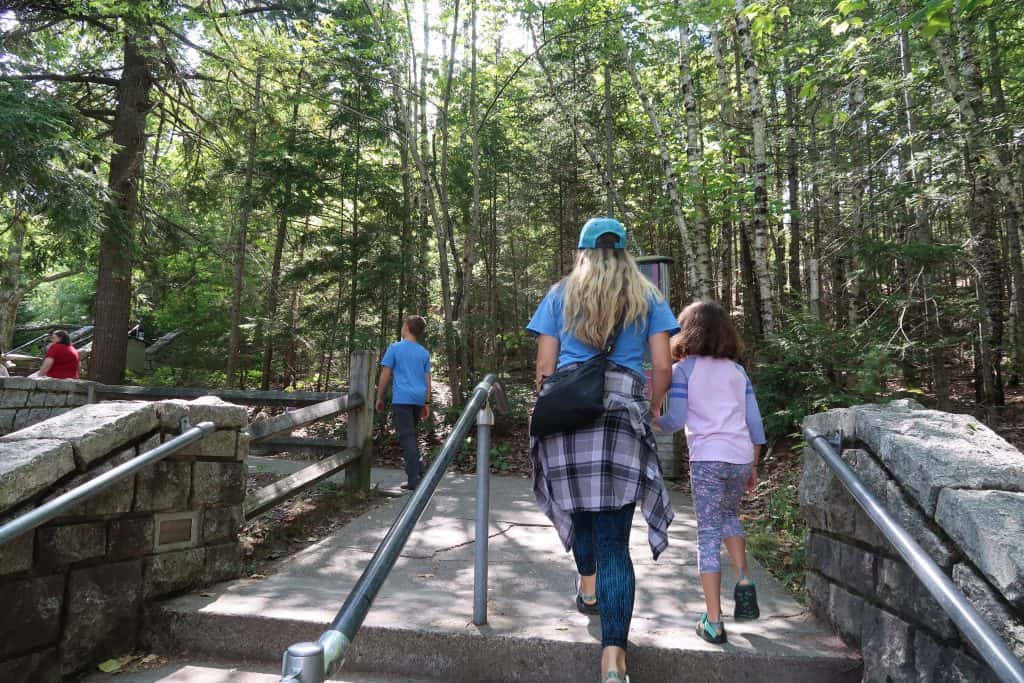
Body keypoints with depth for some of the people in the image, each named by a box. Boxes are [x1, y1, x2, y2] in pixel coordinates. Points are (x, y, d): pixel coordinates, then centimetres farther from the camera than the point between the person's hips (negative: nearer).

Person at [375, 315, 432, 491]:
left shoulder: (395, 348, -1)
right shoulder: (424, 353, 11)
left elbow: (385, 375, -2)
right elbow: (427, 379, 10)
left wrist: (379, 398, 6)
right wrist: (427, 403, 14)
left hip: (402, 399, -5)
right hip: (419, 399, 5)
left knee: (407, 437, -5)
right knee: (411, 435, 21)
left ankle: (414, 480, -8)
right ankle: (418, 470, 18)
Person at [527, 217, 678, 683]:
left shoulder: (561, 294, 14)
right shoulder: (647, 296, 14)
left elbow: (544, 367, 8)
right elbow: (663, 368, 6)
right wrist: (651, 412, 20)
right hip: (624, 409, -1)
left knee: (577, 500, 26)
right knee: (614, 537, -1)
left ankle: (588, 586, 37)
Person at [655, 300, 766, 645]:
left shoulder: (683, 369, 2)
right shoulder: (738, 370, 14)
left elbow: (675, 420, -5)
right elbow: (754, 423, 12)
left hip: (707, 460, -4)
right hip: (741, 457, 4)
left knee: (708, 535, 3)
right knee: (729, 517, 29)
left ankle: (713, 622, 4)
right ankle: (744, 580, 14)